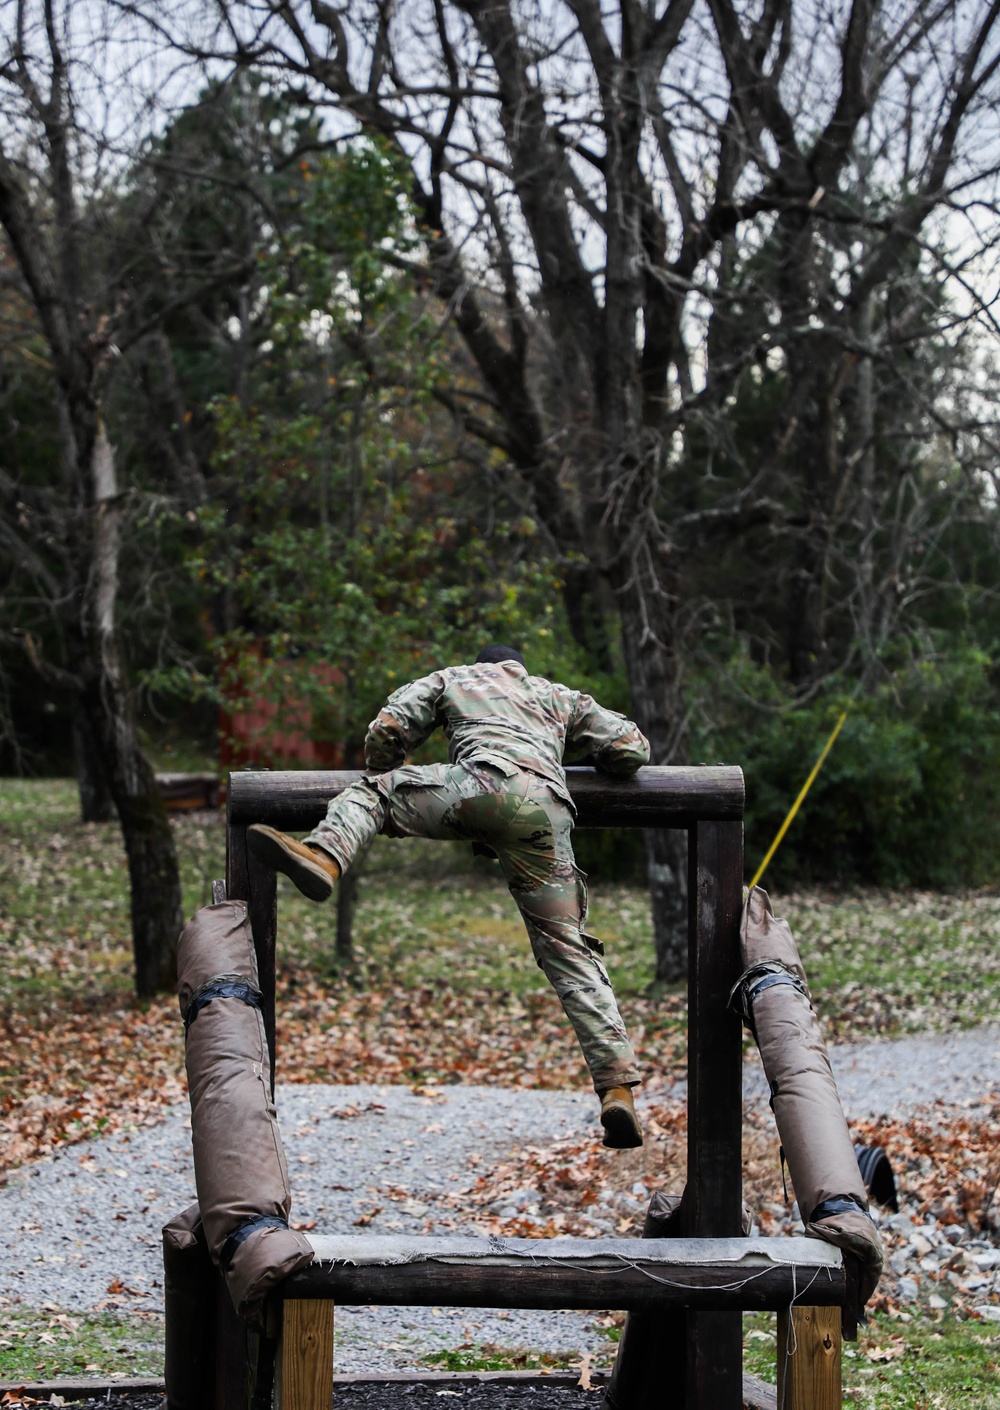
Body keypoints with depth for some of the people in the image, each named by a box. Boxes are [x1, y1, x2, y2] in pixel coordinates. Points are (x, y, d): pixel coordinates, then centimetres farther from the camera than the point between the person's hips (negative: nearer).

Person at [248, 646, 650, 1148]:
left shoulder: (451, 678, 33)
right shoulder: (561, 695, 40)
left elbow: (387, 730, 20)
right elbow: (632, 748, 32)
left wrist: (387, 780, 40)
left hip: (482, 787, -3)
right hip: (548, 811, 3)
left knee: (367, 792, 14)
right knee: (569, 953, 5)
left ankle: (324, 855, -18)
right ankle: (616, 1085, -6)